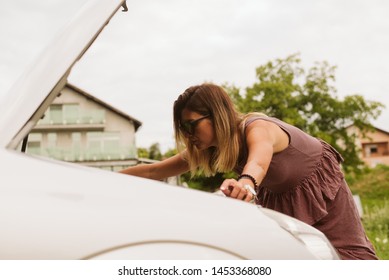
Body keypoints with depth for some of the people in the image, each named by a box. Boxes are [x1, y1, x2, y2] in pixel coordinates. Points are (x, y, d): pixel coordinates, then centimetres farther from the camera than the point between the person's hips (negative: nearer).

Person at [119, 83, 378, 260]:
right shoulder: (210, 147, -17)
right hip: (279, 197, 6)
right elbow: (154, 171, -16)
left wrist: (247, 181, -85)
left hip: (321, 186, -6)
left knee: (347, 254, 0)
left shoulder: (257, 129, -38)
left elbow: (259, 159, -63)